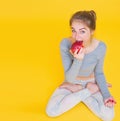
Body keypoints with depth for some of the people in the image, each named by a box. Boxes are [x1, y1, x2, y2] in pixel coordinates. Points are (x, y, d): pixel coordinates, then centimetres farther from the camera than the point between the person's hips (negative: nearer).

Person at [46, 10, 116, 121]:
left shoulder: (100, 47, -25)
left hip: (90, 82, 0)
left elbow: (99, 73, -6)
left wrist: (106, 94, -21)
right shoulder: (65, 44, -28)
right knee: (51, 111, -22)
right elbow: (69, 78, -24)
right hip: (71, 83, 0)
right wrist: (78, 60, -41)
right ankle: (90, 90, -5)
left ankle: (76, 91, -1)